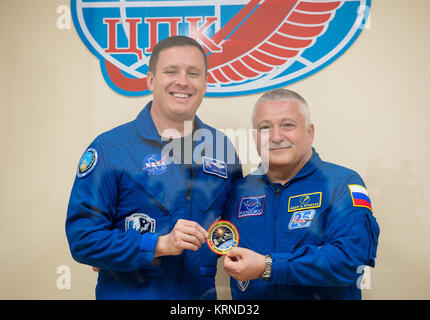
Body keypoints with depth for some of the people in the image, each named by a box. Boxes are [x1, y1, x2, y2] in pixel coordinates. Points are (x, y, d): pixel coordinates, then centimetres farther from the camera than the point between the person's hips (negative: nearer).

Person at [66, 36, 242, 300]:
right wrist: (160, 245, -24)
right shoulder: (108, 149, -12)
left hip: (202, 294, 4)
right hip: (127, 293, -3)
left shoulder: (221, 146, 0)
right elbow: (82, 238, -15)